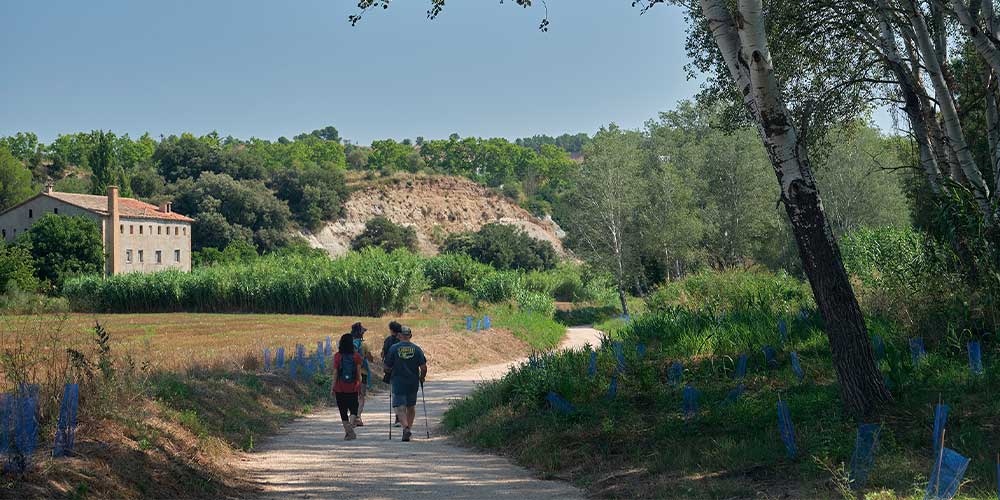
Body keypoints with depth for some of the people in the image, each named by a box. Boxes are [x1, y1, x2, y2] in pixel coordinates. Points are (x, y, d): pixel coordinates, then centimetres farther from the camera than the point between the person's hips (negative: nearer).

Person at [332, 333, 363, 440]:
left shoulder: (337, 356, -6)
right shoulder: (356, 356, -4)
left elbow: (335, 373, -6)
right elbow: (359, 373, -2)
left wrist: (333, 387, 0)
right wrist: (359, 386, 9)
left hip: (340, 388, 0)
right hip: (353, 388, 0)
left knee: (343, 411, 8)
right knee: (353, 409, 10)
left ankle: (347, 431, 5)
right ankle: (351, 425, -16)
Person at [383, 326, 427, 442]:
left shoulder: (394, 348, -5)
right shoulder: (416, 349, 0)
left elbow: (387, 367, -3)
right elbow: (423, 367, -4)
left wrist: (389, 374, 18)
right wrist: (422, 378, 13)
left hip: (398, 383, -2)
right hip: (413, 383, 3)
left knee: (400, 407, -4)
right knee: (411, 407, 19)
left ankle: (406, 428, -24)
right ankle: (408, 427, 19)